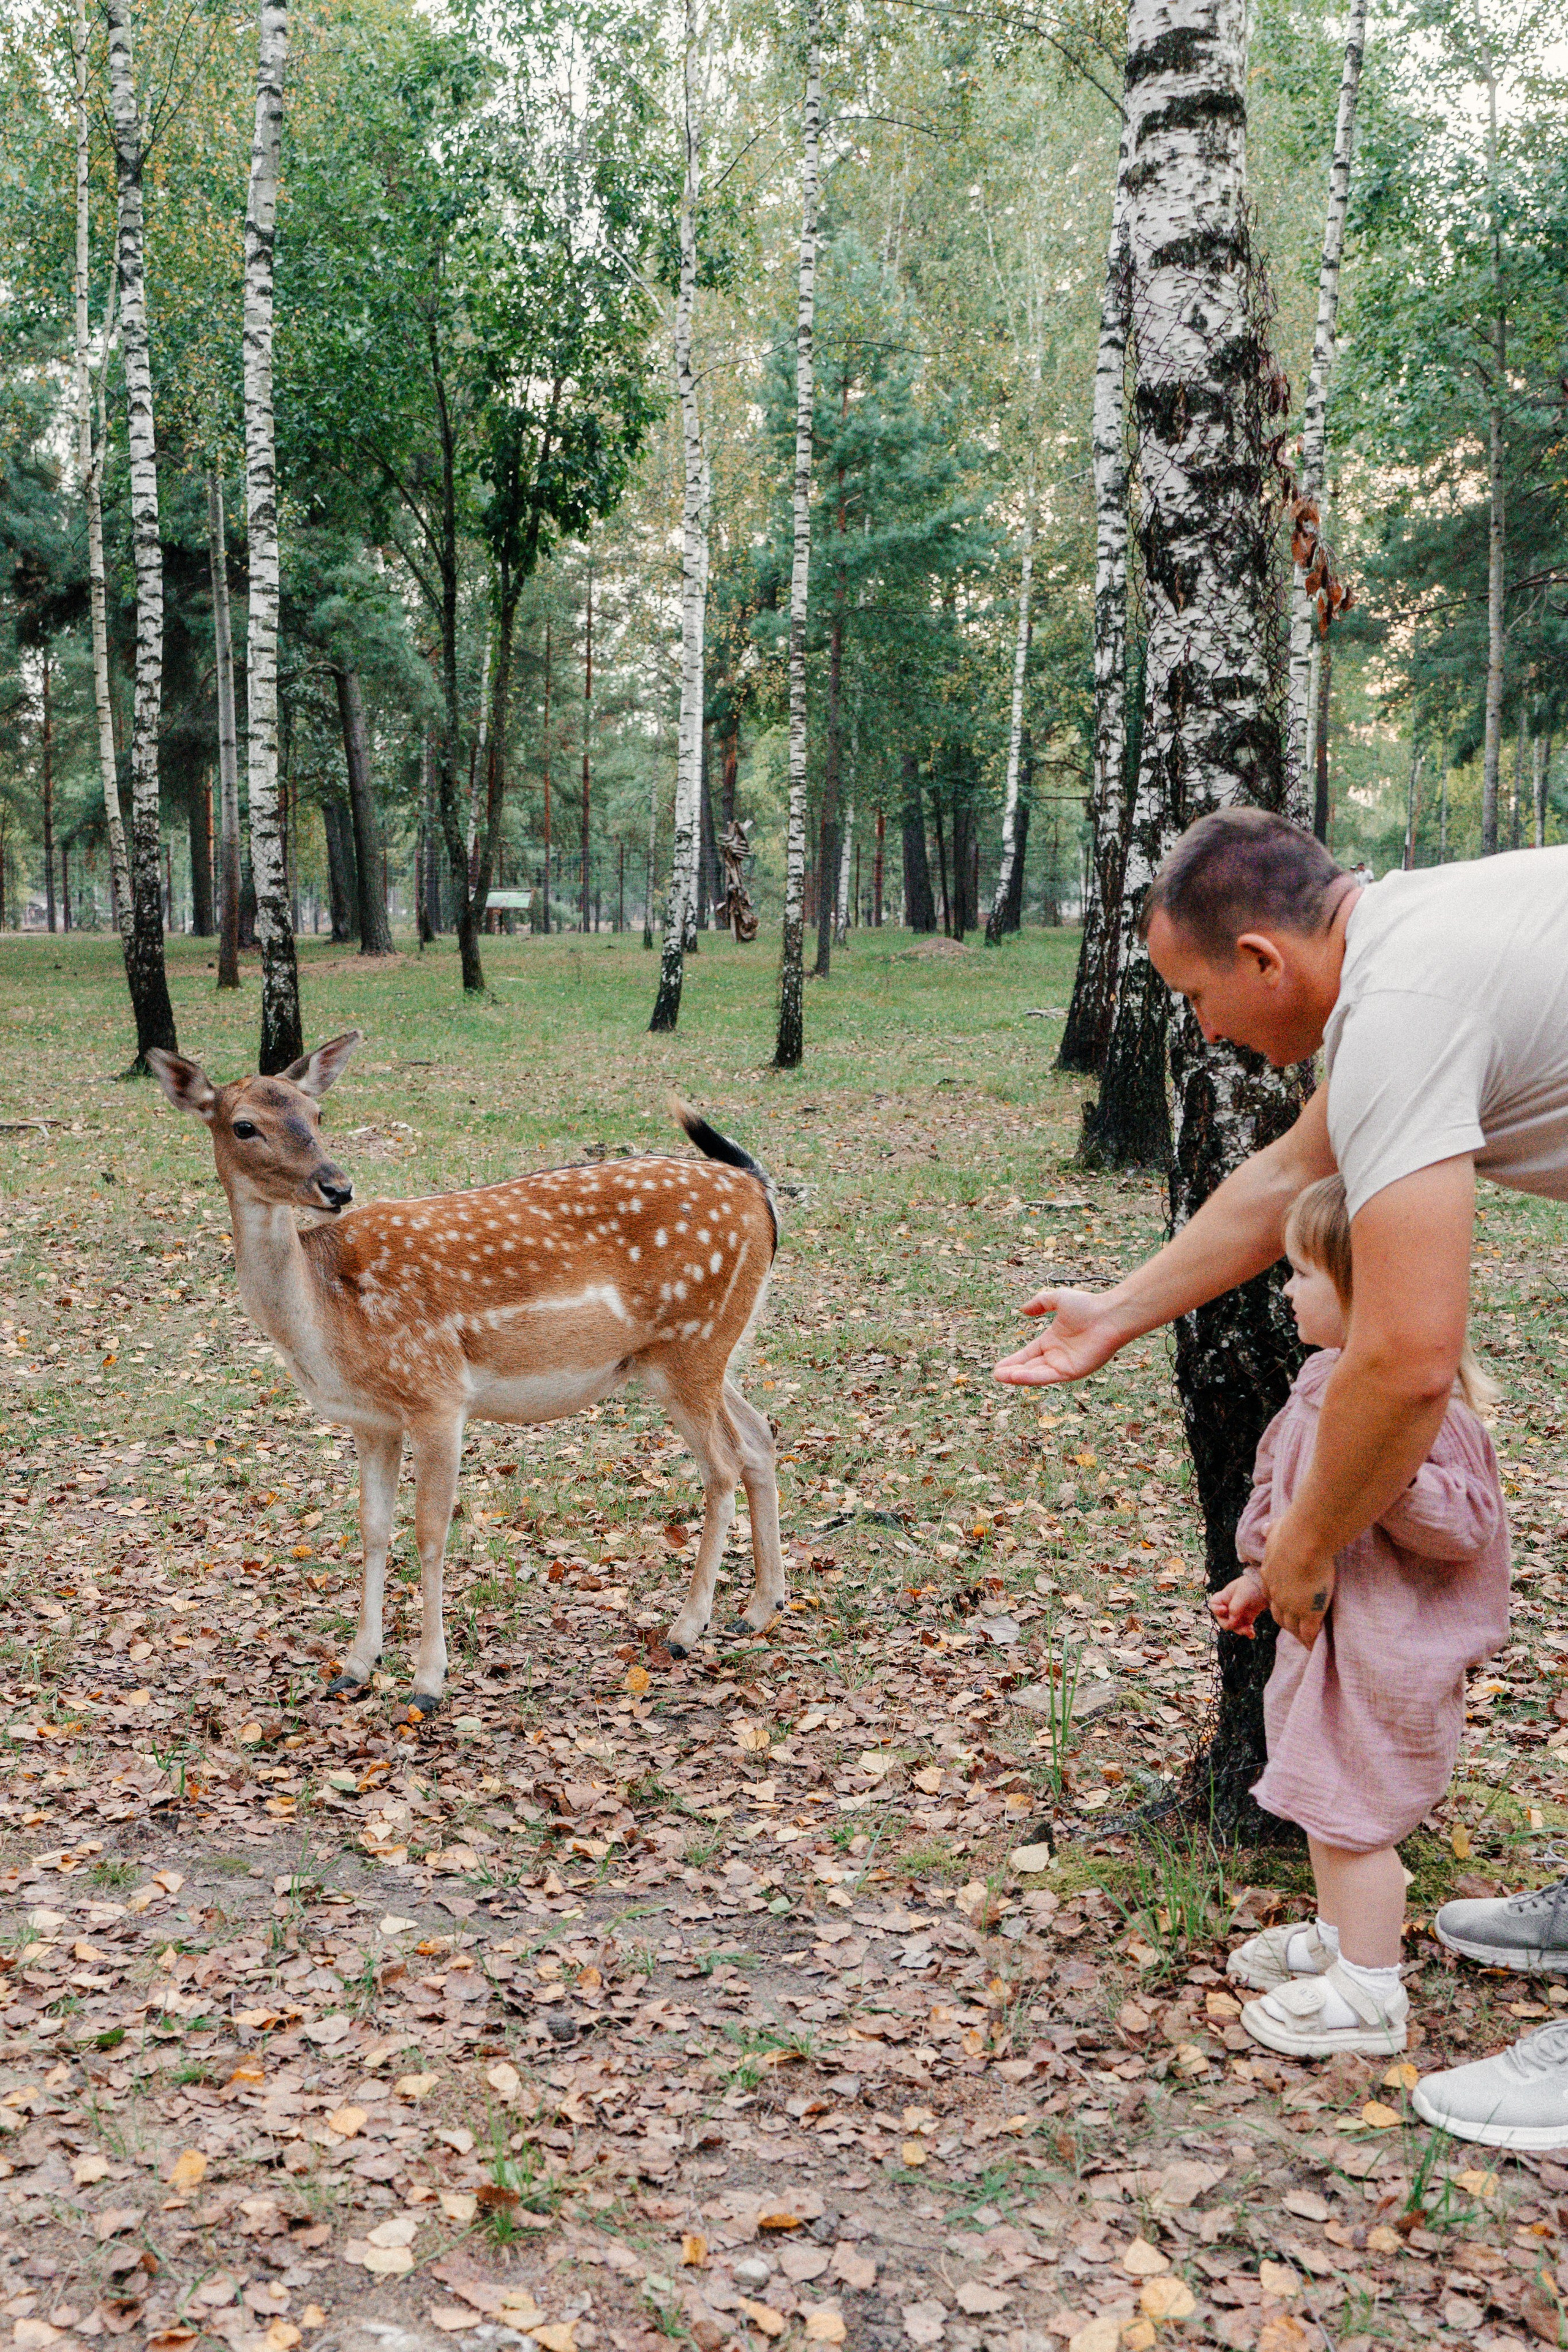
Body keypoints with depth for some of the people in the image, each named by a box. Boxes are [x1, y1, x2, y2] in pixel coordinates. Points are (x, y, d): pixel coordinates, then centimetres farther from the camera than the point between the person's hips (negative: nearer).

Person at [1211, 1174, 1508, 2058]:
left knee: (1355, 1810, 1)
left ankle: (1369, 1995, 15)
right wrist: (1261, 1578, 21)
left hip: (1388, 1648, -9)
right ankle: (1338, 1938, 40)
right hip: (1327, 1627, 9)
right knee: (1330, 1801, 22)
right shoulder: (1327, 1380, 5)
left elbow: (1465, 1525, -26)